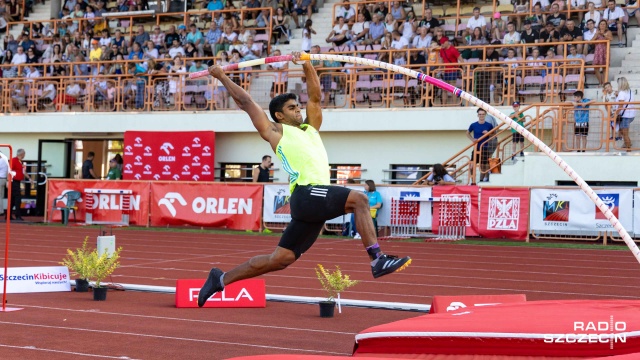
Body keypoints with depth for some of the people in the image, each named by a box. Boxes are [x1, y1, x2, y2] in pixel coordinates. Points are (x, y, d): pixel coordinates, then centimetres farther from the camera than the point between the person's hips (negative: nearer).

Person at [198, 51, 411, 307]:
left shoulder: (310, 128, 29)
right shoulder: (275, 131, 12)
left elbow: (315, 96, 27)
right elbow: (245, 102, 17)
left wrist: (307, 66, 16)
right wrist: (222, 78, 21)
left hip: (315, 201, 7)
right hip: (306, 193, -7)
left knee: (280, 259, 6)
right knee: (359, 199, -22)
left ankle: (220, 279, 16)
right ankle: (378, 260, -31)